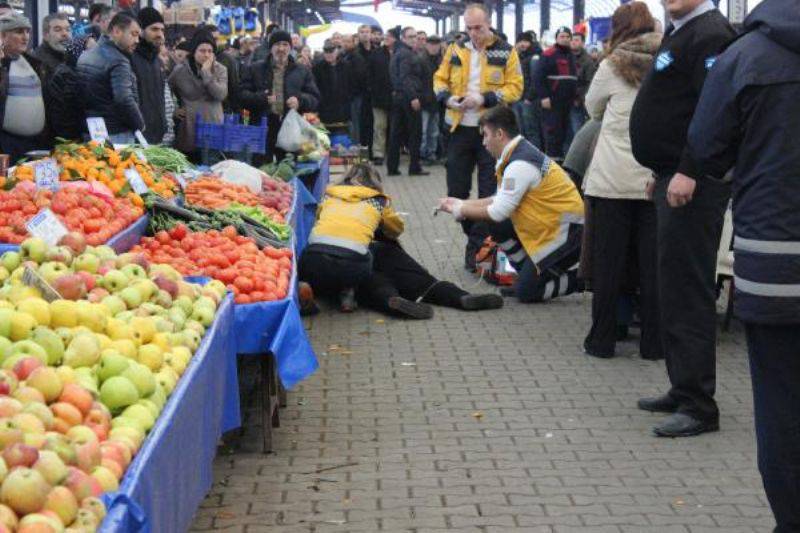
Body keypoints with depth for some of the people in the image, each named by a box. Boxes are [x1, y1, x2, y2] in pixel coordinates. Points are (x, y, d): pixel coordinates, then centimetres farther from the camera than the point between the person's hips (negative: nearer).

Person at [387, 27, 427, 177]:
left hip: (398, 97, 9)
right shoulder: (406, 54, -12)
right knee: (415, 132, -1)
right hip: (409, 96, -9)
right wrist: (413, 97, -24)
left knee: (396, 133, 8)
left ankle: (392, 167, 9)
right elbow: (405, 77, -21)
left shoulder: (397, 53, 16)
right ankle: (414, 167, 2)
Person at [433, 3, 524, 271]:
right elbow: (440, 79, 12)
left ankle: (477, 247, 7)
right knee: (456, 190, 7)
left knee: (488, 193, 0)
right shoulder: (455, 50, 7)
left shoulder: (506, 52, -2)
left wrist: (485, 99, -20)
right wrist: (447, 97, -10)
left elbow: (515, 87, -6)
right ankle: (475, 234, 27)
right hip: (460, 129, 3)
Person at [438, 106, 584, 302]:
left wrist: (462, 210, -5)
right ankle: (532, 273, 13)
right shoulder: (522, 152, 7)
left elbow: (499, 212, -19)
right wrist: (462, 204, 13)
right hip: (550, 222, 9)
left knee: (526, 292, -7)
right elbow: (502, 199, 16)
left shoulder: (520, 165, -23)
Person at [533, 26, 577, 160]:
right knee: (552, 129, -9)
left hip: (567, 102, 7)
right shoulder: (548, 55, -6)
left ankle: (559, 155, 17)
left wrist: (575, 97, 21)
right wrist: (543, 97, -18)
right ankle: (552, 157, -7)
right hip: (552, 101, -7)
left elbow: (575, 78, 26)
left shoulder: (572, 56, 18)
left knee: (564, 129, 10)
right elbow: (538, 76, -12)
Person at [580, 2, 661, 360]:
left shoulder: (613, 67, -2)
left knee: (609, 262, 6)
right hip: (657, 180, 2)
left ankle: (601, 340, 10)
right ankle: (653, 343, 10)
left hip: (613, 180, -2)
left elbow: (593, 109, 14)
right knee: (652, 263, 6)